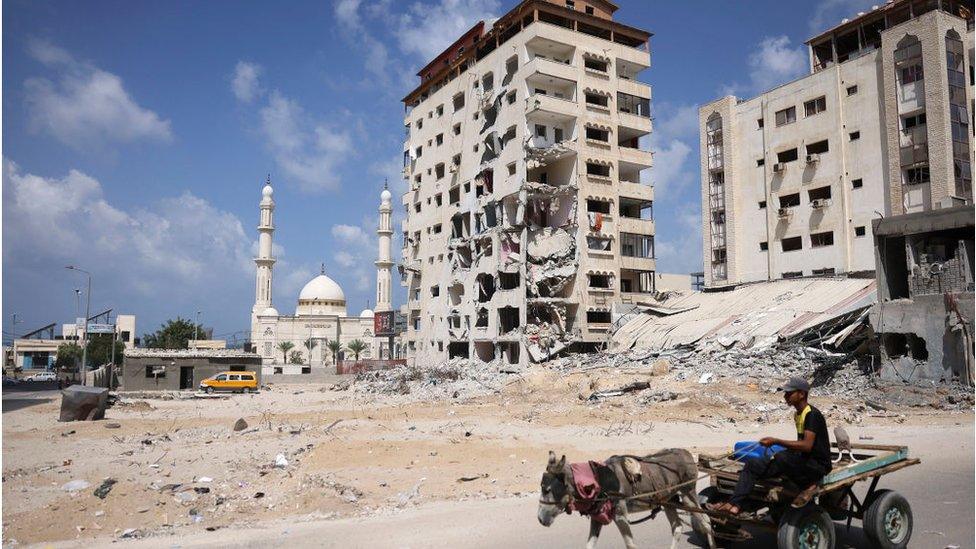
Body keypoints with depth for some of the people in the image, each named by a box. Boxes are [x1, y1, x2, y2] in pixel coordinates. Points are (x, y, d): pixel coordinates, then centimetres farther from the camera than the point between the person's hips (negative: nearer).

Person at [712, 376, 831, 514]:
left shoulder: (812, 415, -15)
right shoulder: (798, 415, 12)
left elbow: (807, 446, -26)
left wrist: (776, 441, -24)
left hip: (818, 465, -8)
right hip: (803, 461, 8)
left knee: (782, 458, -39)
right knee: (752, 464, -8)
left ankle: (809, 485, -14)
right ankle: (735, 504, -19)